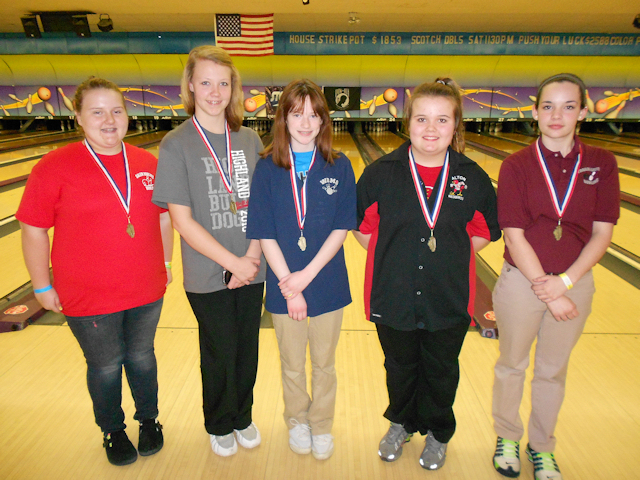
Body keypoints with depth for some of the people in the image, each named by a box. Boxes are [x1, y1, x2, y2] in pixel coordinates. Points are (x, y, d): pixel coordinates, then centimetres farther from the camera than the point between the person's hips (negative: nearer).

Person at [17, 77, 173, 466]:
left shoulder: (148, 164, -2)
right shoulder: (55, 167, -12)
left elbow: (164, 217, 8)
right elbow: (34, 230, -7)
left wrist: (166, 263, 11)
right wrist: (43, 287, -4)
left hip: (146, 291, 3)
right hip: (88, 299, -2)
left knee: (142, 357, 19)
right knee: (105, 366, 16)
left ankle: (149, 420, 45)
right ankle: (113, 431, 43)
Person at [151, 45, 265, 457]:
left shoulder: (250, 140, 2)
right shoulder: (176, 145, -10)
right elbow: (183, 220, -13)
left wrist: (252, 256, -10)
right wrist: (233, 262, -15)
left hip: (252, 270, 3)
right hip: (208, 275, -3)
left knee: (248, 351, 16)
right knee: (220, 355, 13)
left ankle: (243, 417, 42)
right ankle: (220, 426, 40)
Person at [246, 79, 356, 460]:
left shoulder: (340, 167, -5)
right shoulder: (267, 169, -6)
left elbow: (342, 228, -9)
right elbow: (265, 234, -8)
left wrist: (306, 276, -18)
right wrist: (288, 285, -14)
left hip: (327, 284, 0)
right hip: (284, 286, 0)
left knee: (324, 364, 17)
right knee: (292, 364, 19)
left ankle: (322, 426, 40)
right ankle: (297, 421, 44)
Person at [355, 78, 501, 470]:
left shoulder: (473, 178, -6)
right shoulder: (380, 173, -9)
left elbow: (484, 231, 6)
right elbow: (364, 227, 1)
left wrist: (450, 257, -3)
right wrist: (392, 258, -4)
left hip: (449, 301, 1)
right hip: (393, 298, 0)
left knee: (441, 371, 20)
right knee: (400, 367, 21)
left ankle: (437, 433, 47)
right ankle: (401, 423, 49)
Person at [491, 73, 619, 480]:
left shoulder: (602, 164, -3)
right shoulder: (516, 166, -10)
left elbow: (602, 234, -5)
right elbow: (515, 236, -12)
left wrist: (565, 282, -16)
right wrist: (544, 289, -15)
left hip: (575, 283, 2)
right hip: (522, 281, -1)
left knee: (553, 371, 18)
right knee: (512, 365, 16)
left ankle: (542, 446, 40)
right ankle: (508, 437, 40)